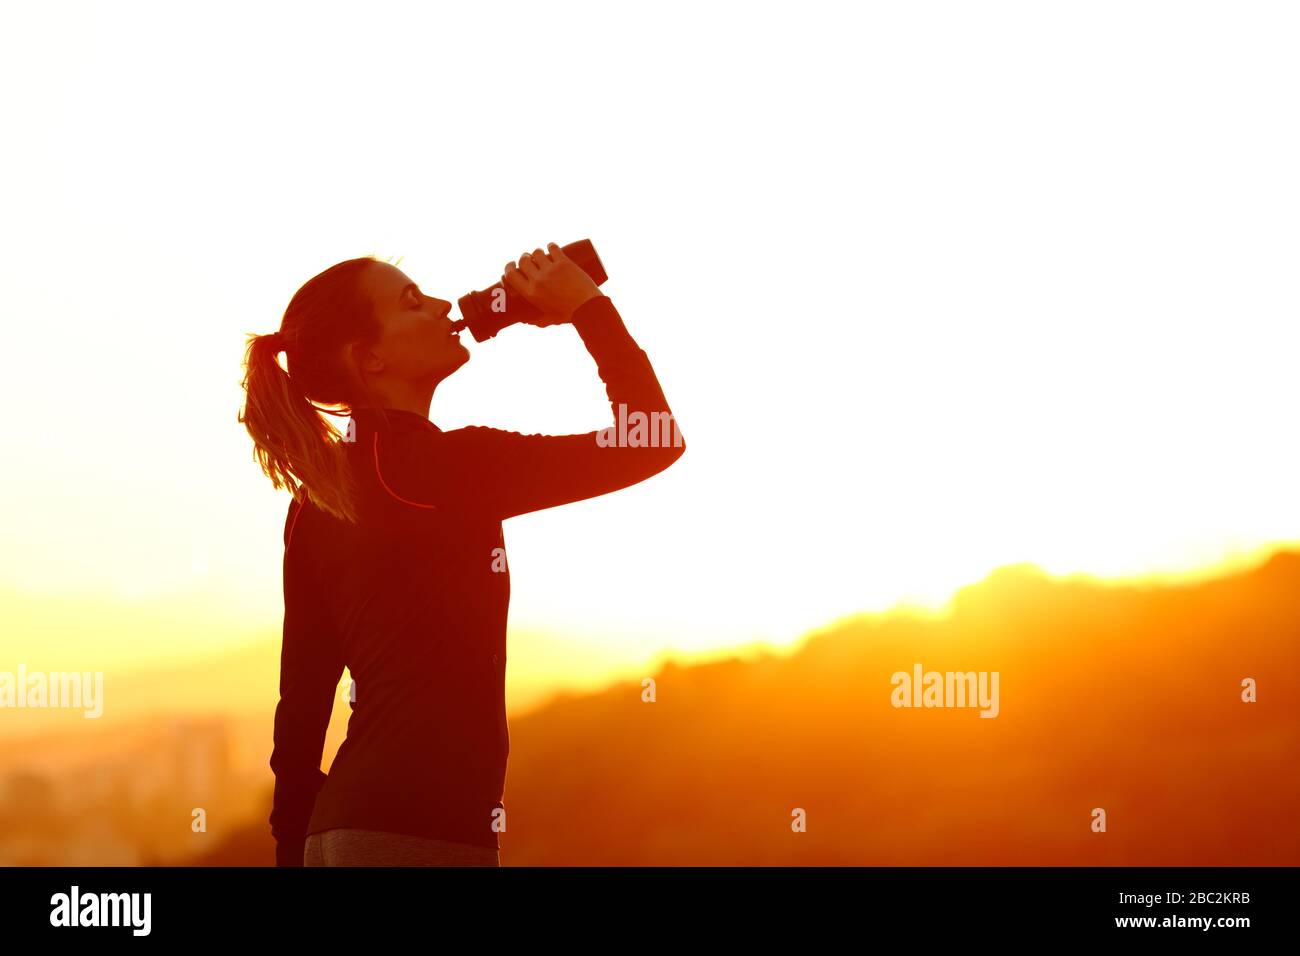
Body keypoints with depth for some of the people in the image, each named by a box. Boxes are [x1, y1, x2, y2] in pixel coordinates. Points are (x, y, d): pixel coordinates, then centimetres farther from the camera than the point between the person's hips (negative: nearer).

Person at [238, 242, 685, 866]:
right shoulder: (444, 465, -10)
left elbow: (301, 695, 15)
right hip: (421, 829, -8)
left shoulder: (318, 502, 12)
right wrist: (588, 308, 3)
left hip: (344, 828, 8)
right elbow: (652, 443, -6)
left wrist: (295, 849, 19)